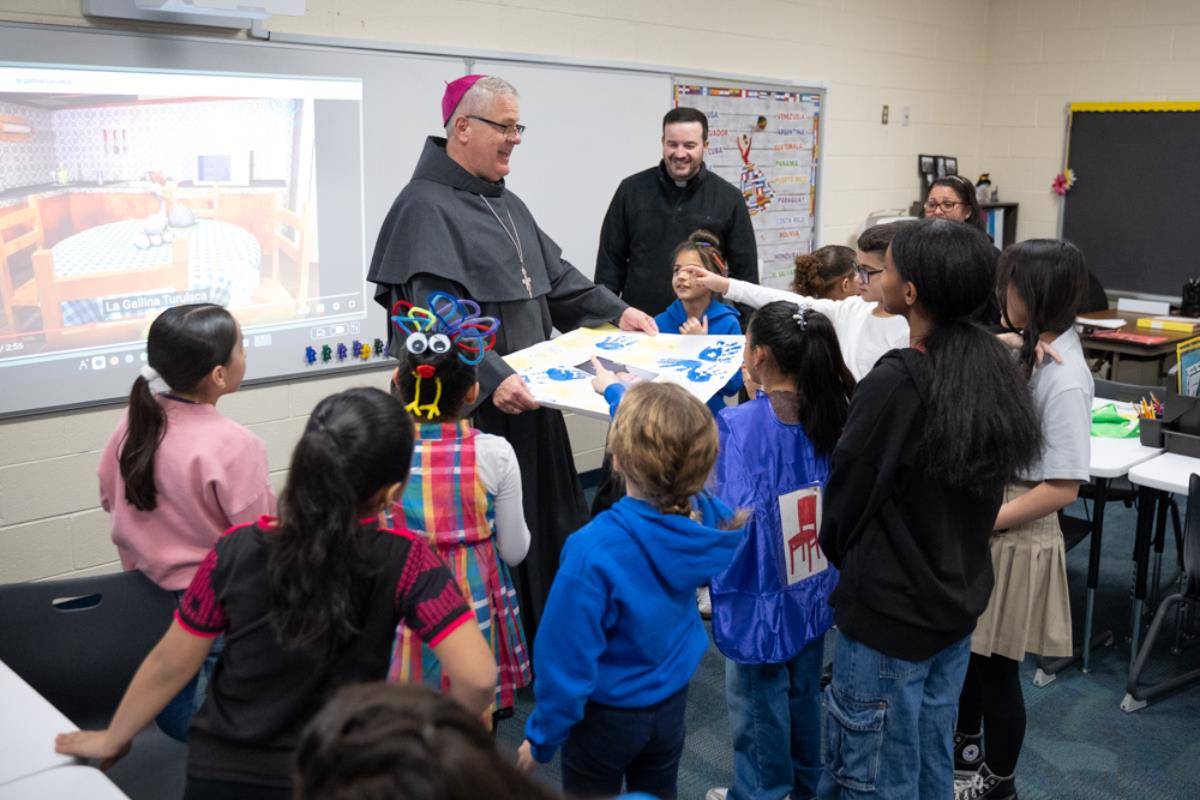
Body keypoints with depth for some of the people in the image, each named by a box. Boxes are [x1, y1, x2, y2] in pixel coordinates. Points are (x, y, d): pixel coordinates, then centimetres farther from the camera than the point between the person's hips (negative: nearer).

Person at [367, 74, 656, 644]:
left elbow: (554, 276, 21)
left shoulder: (505, 203, 15)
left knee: (541, 522, 17)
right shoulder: (425, 206, -14)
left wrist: (616, 311, 11)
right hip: (472, 407, -9)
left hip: (525, 396, 9)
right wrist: (491, 377, -33)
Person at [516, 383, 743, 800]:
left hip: (607, 717, -5)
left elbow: (566, 656, -25)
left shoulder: (594, 550, -35)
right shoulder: (706, 516, -17)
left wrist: (541, 736, -9)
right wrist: (618, 393, 20)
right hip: (672, 704, 5)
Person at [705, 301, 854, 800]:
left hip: (760, 599, -6)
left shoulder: (737, 426, -24)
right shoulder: (829, 416, -5)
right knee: (804, 694, 24)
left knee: (758, 705, 13)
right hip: (813, 588, 6)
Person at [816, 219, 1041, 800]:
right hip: (961, 601, 7)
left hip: (889, 611, -7)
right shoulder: (996, 367, -2)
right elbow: (984, 491, 8)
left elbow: (846, 493, -13)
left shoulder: (897, 381, -25)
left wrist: (829, 557, 6)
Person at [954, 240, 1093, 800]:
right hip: (979, 515, 8)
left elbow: (1063, 487, -23)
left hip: (1015, 532, -8)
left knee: (995, 664, 8)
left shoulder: (1064, 378, -22)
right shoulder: (1023, 350, 4)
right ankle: (964, 748, 44)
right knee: (964, 644, 22)